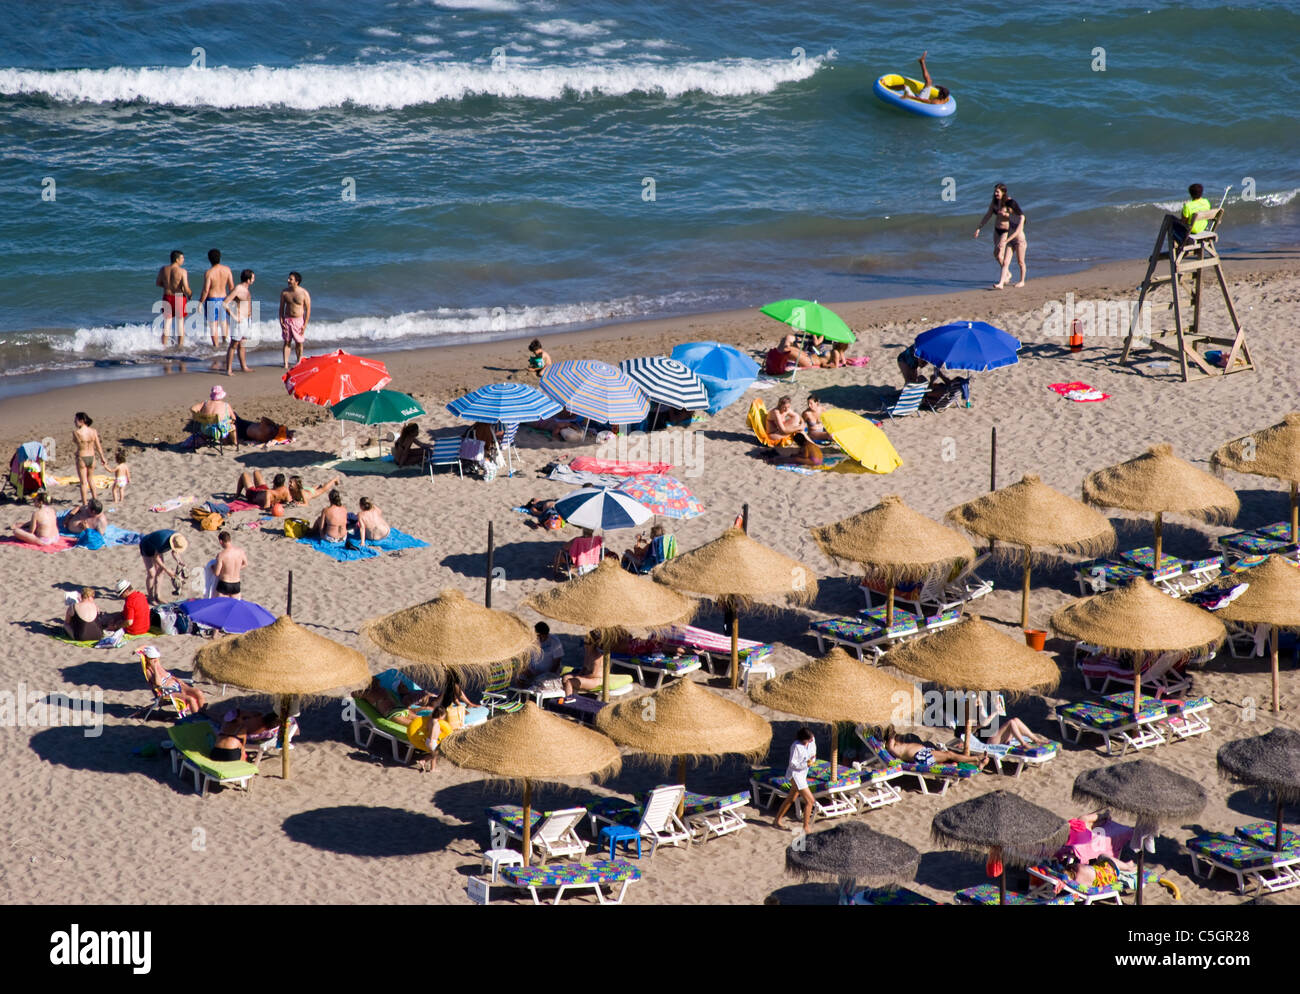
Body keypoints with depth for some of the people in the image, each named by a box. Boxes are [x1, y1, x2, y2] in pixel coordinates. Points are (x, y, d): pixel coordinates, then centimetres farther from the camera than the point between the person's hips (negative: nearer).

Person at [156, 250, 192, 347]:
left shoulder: (163, 270, -2)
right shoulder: (182, 271, -15)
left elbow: (157, 283, 8)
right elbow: (186, 288, -18)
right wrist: (190, 295, 2)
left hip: (167, 298, 3)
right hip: (180, 298, -3)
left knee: (166, 323, 13)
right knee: (180, 324, 11)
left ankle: (164, 345, 13)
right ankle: (180, 345, 14)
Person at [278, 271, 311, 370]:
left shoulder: (304, 293, -9)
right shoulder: (284, 292, -1)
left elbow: (308, 309, -5)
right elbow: (281, 307, 7)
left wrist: (305, 324, -9)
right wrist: (281, 320, -2)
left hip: (299, 320, -2)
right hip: (287, 320, 2)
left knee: (299, 343, 6)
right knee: (287, 342, 1)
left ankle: (299, 362, 22)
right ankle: (286, 364, 0)